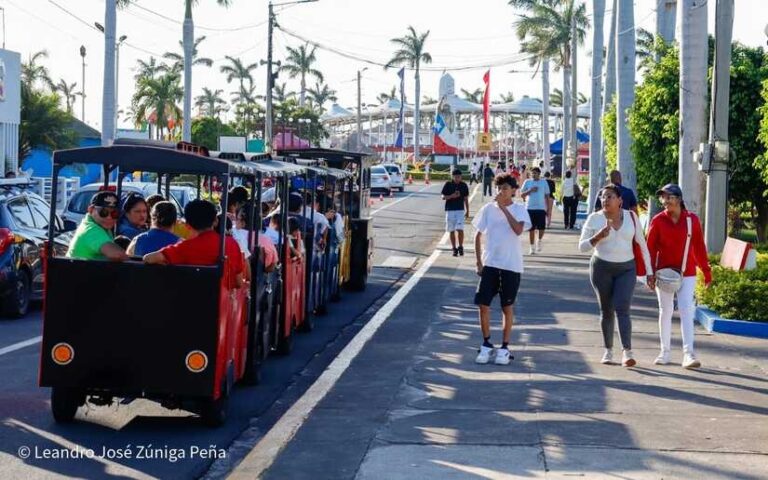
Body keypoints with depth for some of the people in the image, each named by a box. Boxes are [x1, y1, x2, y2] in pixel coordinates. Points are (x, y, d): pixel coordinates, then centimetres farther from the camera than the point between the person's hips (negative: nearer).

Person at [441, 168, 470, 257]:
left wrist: (467, 211, 10)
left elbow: (466, 199, 11)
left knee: (460, 229, -13)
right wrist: (452, 196, -17)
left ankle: (460, 247, 2)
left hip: (460, 210, 0)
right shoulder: (448, 185, -1)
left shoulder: (464, 185, 4)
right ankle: (454, 248, 14)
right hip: (450, 210, 0)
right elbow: (443, 197, 1)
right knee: (451, 231, 5)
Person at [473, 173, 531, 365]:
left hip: (511, 266, -2)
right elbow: (478, 236, 9)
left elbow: (518, 230, -23)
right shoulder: (488, 208, 3)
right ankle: (486, 345, 15)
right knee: (483, 305, -1)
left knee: (507, 307, 7)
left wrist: (503, 208, -21)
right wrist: (478, 262, 3)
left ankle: (504, 347, 17)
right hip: (490, 264, 2)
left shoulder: (519, 209, -3)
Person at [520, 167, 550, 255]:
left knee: (541, 228, -8)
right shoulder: (527, 182, 6)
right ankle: (532, 247, 14)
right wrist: (530, 190, -12)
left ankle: (539, 241, 19)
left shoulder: (544, 182, 6)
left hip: (541, 208, 0)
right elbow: (522, 194, 5)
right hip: (530, 208, 1)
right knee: (531, 229, 3)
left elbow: (547, 196, 8)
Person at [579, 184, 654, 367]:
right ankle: (608, 350, 19)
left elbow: (642, 244, 5)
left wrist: (649, 272, 4)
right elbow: (582, 246, -5)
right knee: (606, 310, 6)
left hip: (626, 269, 0)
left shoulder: (631, 217, 0)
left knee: (622, 308, -14)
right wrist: (597, 237, -24)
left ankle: (627, 351, -21)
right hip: (602, 268, 0)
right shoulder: (595, 218, -4)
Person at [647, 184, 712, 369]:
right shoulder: (658, 221, -5)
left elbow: (699, 247, 2)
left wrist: (706, 271, 3)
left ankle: (688, 353, -10)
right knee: (665, 311, 10)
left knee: (686, 311, -7)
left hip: (687, 273, -1)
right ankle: (665, 352, 20)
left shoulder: (692, 219, -3)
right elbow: (650, 248, -2)